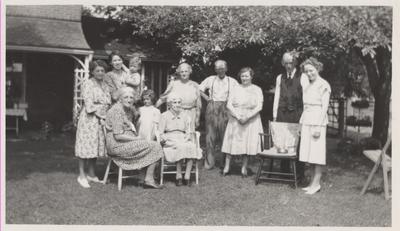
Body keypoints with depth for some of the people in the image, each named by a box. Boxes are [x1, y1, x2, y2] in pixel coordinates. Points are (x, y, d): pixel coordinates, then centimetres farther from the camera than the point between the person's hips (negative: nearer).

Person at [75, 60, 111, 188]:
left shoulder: (104, 85, 15)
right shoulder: (88, 84, -7)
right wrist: (100, 116, -15)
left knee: (95, 146, 10)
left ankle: (91, 174, 18)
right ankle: (82, 175, 2)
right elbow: (89, 105, -13)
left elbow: (108, 103, 15)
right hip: (89, 119, -7)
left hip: (100, 120, 7)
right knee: (86, 146, -4)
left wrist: (103, 118, 3)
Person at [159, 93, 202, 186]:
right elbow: (161, 133, 2)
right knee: (181, 147, -36)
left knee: (192, 147, -30)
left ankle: (187, 176, -28)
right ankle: (178, 177, -26)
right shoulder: (165, 116, 6)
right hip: (170, 141, -3)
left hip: (183, 138, 4)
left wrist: (187, 137, -5)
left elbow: (188, 131, 16)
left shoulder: (184, 116, 17)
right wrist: (166, 140, -15)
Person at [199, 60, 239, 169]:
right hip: (212, 108, 1)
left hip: (225, 108, -1)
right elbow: (199, 89, 18)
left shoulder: (232, 81, 8)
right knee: (210, 134, -1)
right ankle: (209, 162, 4)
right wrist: (206, 97, 7)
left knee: (225, 135, -2)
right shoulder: (210, 79, 12)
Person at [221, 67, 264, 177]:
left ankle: (244, 168, 11)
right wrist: (238, 116, -14)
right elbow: (229, 104, -1)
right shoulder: (236, 89, 7)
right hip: (235, 119, 1)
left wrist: (247, 117, -16)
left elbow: (259, 106, -5)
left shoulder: (257, 90, 4)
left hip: (251, 121, -1)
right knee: (232, 142, 0)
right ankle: (226, 167, 7)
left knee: (248, 143, 1)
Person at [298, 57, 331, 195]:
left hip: (318, 121, -7)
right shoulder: (307, 86, 16)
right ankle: (313, 182, 15)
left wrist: (318, 126, -17)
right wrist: (302, 123, 13)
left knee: (317, 152, -5)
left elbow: (325, 107, -12)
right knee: (309, 153, 8)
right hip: (307, 121, 7)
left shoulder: (323, 85, -6)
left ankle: (316, 183, 0)